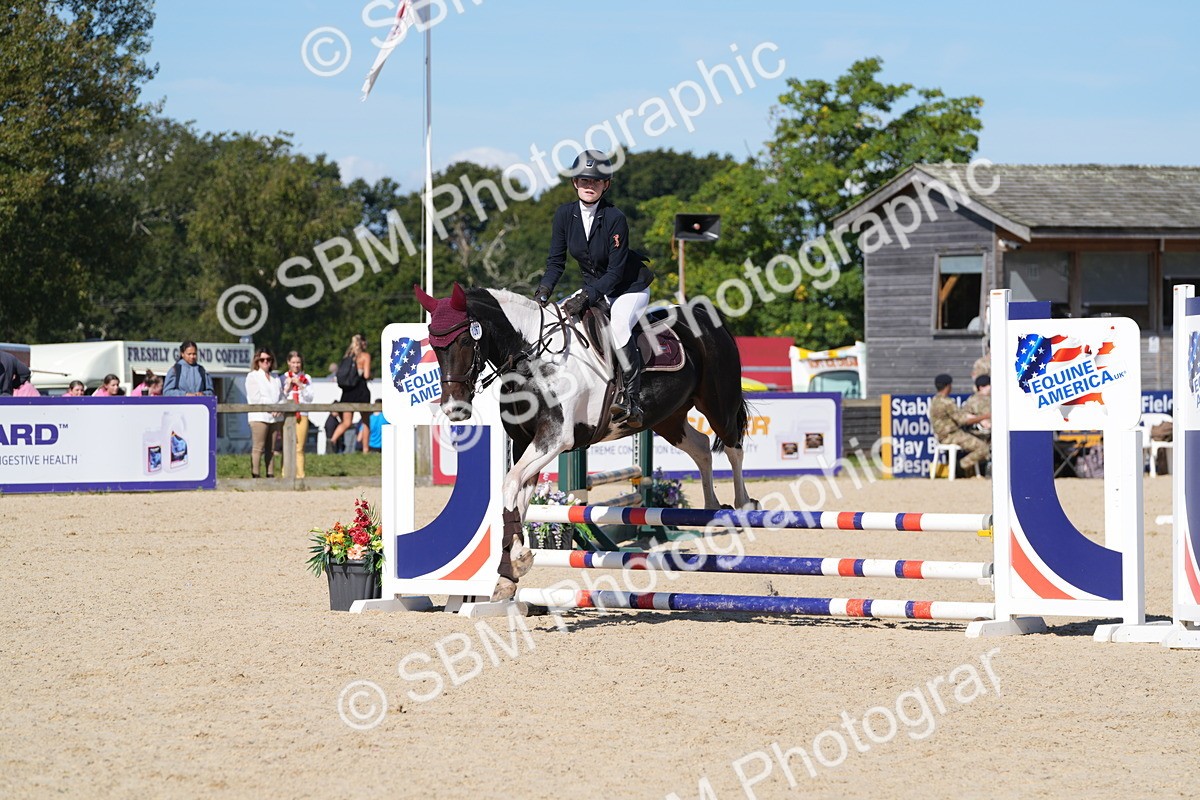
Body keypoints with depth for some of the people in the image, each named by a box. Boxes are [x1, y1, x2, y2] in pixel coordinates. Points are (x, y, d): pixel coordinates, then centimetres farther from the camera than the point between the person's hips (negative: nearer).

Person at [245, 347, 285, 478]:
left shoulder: (276, 378, 21)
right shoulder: (252, 376, 4)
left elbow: (282, 396, 17)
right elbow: (254, 398, -7)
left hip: (275, 417, 6)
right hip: (259, 417, -6)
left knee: (271, 449, 4)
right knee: (258, 448, -11)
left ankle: (271, 474, 5)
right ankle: (255, 475, -15)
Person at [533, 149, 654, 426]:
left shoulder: (615, 219, -23)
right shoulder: (565, 214, -8)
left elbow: (615, 271, -22)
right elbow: (556, 261, -1)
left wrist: (586, 297, -32)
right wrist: (543, 291, -18)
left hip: (630, 288, -7)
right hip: (594, 287, 7)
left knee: (618, 325, -33)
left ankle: (631, 401, -29)